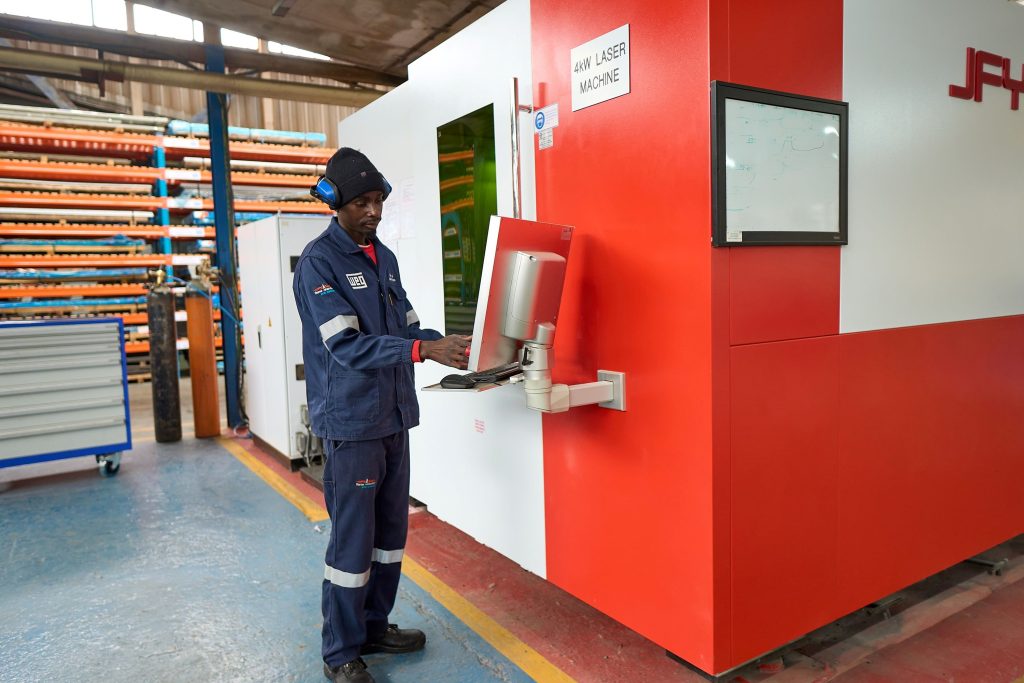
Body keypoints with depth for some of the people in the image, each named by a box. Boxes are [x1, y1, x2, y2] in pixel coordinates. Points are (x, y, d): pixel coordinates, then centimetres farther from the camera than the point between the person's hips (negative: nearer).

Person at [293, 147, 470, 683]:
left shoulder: (384, 257, 12)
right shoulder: (318, 262, -12)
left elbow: (407, 326, 13)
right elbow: (346, 345, -22)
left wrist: (451, 343, -5)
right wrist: (424, 349, -29)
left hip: (393, 417, 8)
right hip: (350, 423, -7)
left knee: (390, 533, 17)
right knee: (353, 541, 2)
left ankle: (374, 626, 35)